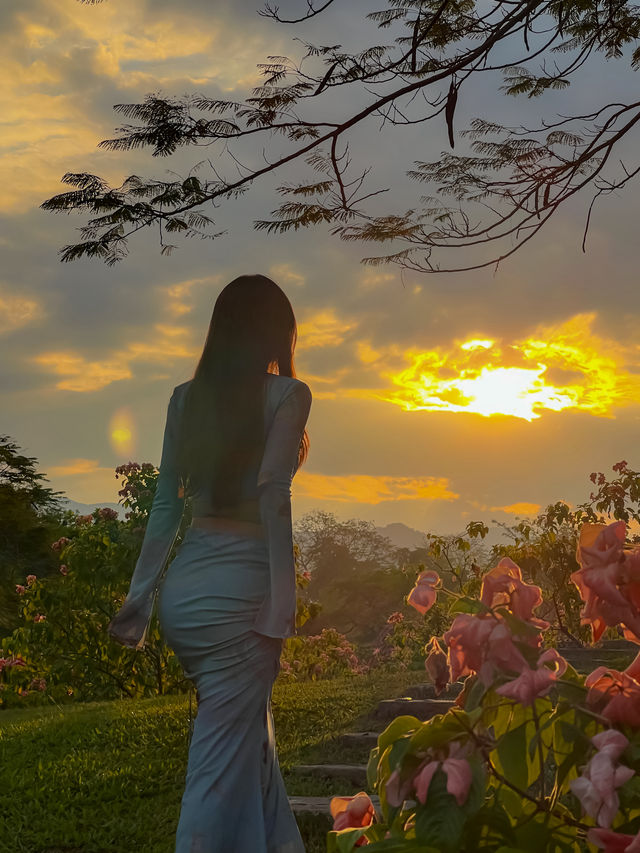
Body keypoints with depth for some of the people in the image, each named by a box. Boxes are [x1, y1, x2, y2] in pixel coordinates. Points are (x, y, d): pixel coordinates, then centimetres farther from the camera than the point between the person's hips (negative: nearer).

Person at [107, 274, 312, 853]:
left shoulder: (186, 397, 10)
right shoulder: (287, 394, -5)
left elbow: (165, 502, 9)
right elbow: (272, 496, -15)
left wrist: (140, 597, 11)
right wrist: (282, 603, -14)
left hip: (182, 586, 7)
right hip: (241, 586, -6)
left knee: (251, 738, 23)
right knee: (222, 760, 0)